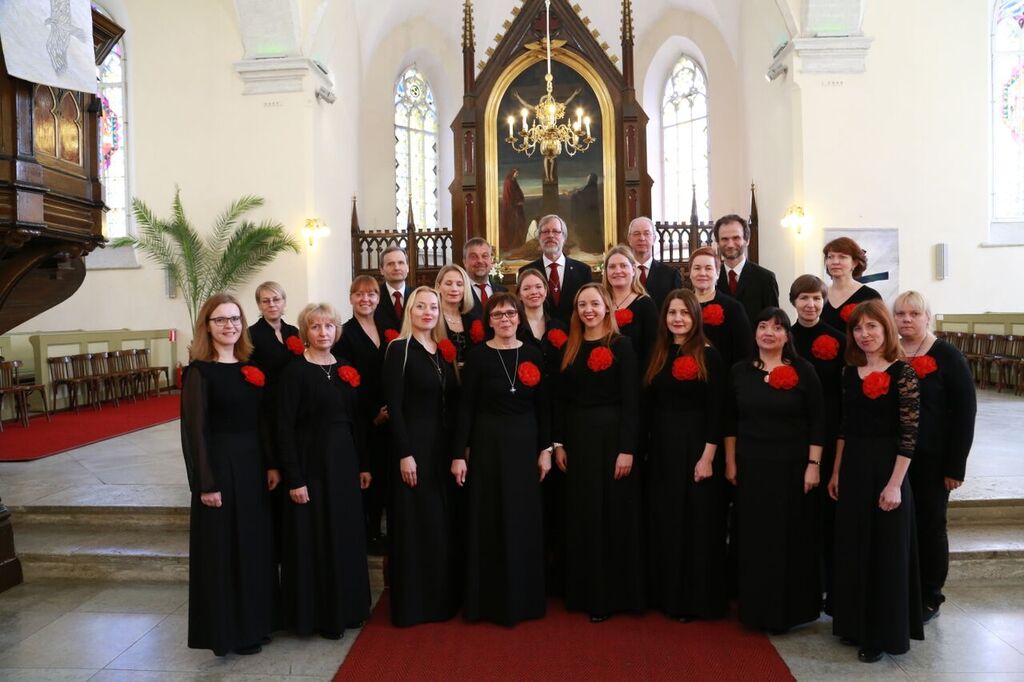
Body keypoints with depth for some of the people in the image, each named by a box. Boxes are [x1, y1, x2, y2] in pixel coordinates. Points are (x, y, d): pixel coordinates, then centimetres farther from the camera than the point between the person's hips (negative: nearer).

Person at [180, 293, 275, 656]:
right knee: (224, 548, 4)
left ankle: (254, 621, 31)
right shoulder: (199, 371, -9)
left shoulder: (251, 368, 9)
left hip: (253, 465, 7)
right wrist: (205, 483, -16)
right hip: (220, 465, -6)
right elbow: (195, 429, -12)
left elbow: (263, 421, 10)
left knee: (255, 543, 15)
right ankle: (226, 630, 20)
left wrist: (272, 464, 3)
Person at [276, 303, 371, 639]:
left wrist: (363, 465, 8)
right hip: (312, 462, -6)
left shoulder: (346, 369, 7)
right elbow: (285, 428, -13)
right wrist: (294, 478, -16)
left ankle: (347, 606, 30)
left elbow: (357, 420, 10)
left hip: (345, 461, 6)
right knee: (314, 539, 4)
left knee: (347, 534, 14)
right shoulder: (295, 372, -10)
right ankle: (316, 613, 20)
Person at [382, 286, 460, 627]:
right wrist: (404, 454, -17)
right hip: (414, 445, -6)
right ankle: (412, 602, 16)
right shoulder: (399, 349, -7)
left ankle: (443, 597, 27)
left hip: (444, 446, 6)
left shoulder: (445, 350, 11)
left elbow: (452, 402, 11)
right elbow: (394, 405, -13)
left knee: (444, 522, 13)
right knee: (416, 524, 2)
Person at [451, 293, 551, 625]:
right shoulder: (478, 355, -6)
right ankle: (489, 600, 20)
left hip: (525, 442, 3)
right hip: (488, 443, -3)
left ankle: (524, 598, 27)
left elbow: (542, 406, 6)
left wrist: (545, 448, 3)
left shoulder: (533, 354, 3)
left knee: (525, 519, 10)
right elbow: (466, 407, -6)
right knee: (489, 520, 5)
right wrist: (459, 454, -8)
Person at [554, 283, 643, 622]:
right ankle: (585, 592, 25)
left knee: (613, 514, 4)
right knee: (582, 517, 11)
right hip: (577, 437, 5)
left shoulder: (621, 346, -5)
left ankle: (614, 595, 18)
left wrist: (627, 449, -16)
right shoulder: (570, 348, 9)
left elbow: (630, 401, -10)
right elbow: (561, 399, 10)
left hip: (612, 435, -5)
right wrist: (558, 443, 5)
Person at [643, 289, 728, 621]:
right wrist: (647, 448, 4)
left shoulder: (709, 356, -7)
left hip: (697, 447, -5)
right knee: (663, 522, 12)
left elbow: (716, 411, -10)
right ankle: (667, 594, 27)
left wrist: (708, 456, -16)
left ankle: (697, 599, 18)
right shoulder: (657, 355, 8)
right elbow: (649, 406, 9)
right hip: (662, 448, 5)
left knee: (697, 523, 4)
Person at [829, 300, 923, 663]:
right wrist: (836, 472, 11)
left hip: (887, 468, -6)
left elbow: (909, 434, -13)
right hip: (853, 469, 6)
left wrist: (895, 483, -16)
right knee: (852, 548, 13)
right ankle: (855, 624, 29)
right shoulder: (850, 373, 7)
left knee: (886, 552, 5)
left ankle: (882, 634, 19)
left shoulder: (902, 373, -10)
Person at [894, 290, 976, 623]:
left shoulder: (947, 357, -5)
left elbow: (965, 412, -6)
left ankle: (929, 597, 23)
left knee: (930, 525, 8)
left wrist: (956, 466, -10)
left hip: (931, 460, -3)